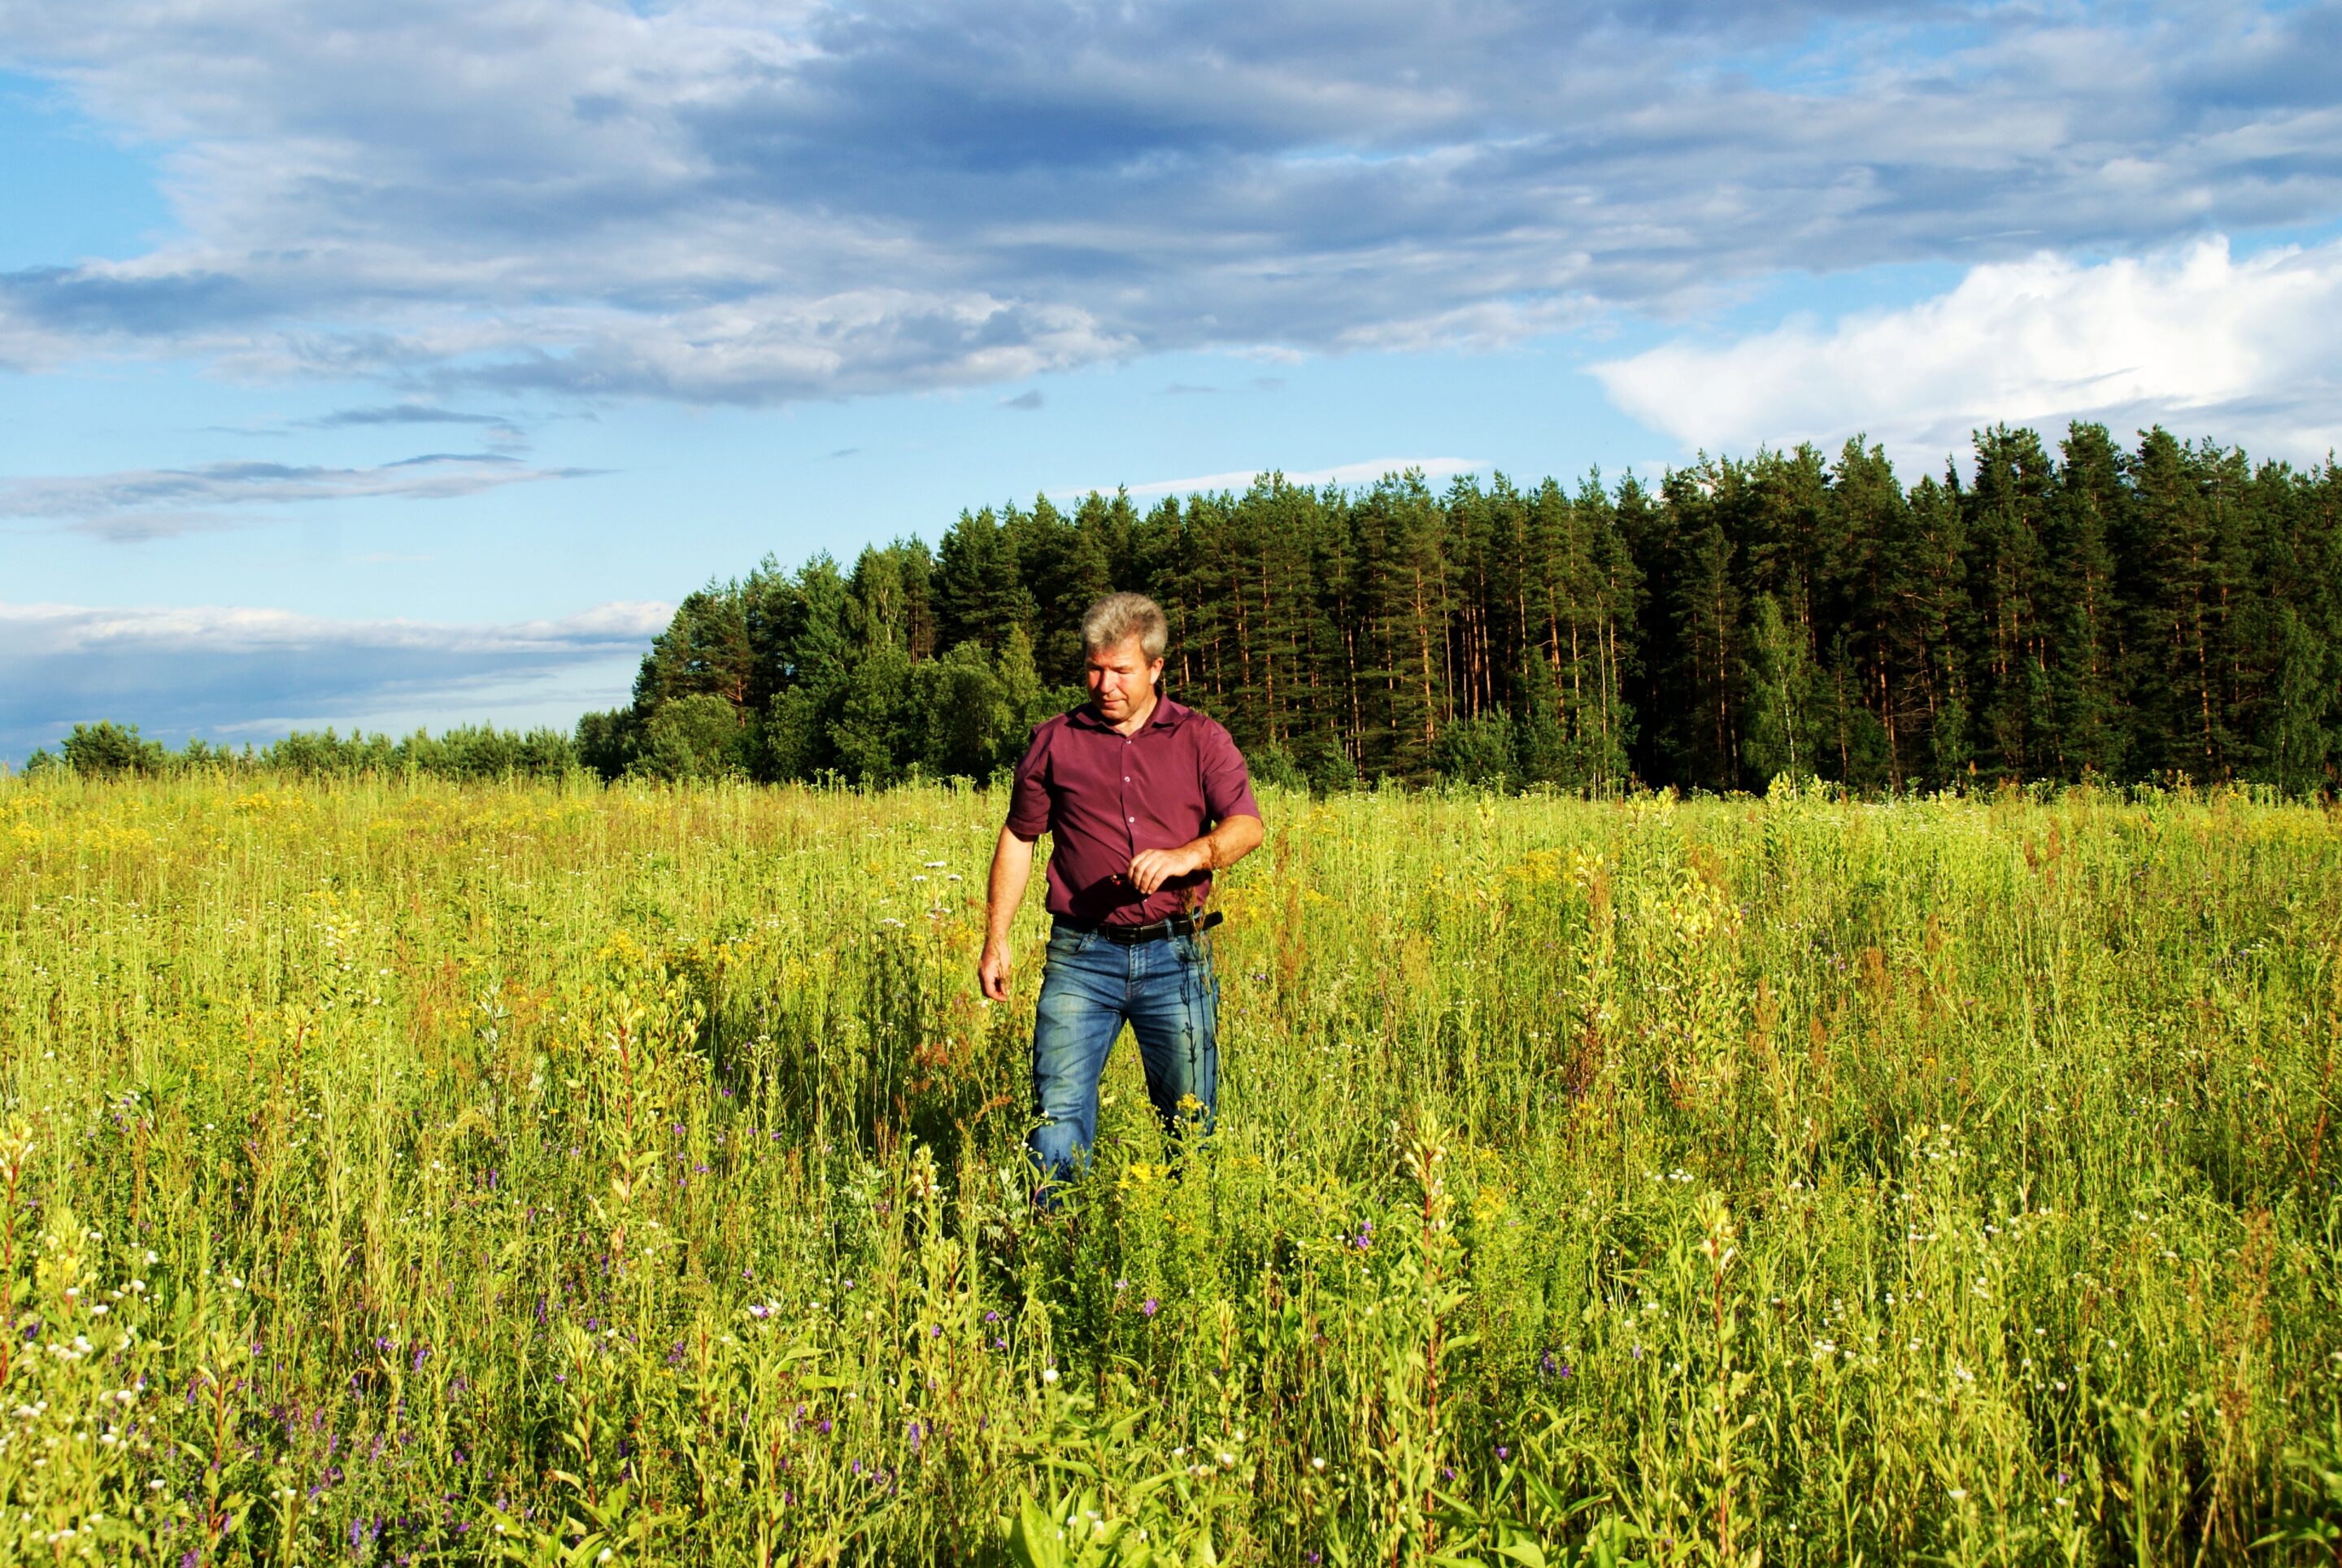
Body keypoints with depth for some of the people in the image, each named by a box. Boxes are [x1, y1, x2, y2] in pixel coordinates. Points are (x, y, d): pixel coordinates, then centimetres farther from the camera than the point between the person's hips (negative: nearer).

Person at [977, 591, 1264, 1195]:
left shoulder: (1202, 740, 5)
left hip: (1175, 956, 0)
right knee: (1059, 1110, -7)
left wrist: (1187, 856, -26)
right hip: (1083, 955, 0)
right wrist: (995, 940, 8)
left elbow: (1247, 827, -5)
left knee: (1190, 1117, 8)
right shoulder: (1054, 742, 7)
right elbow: (1017, 840, 13)